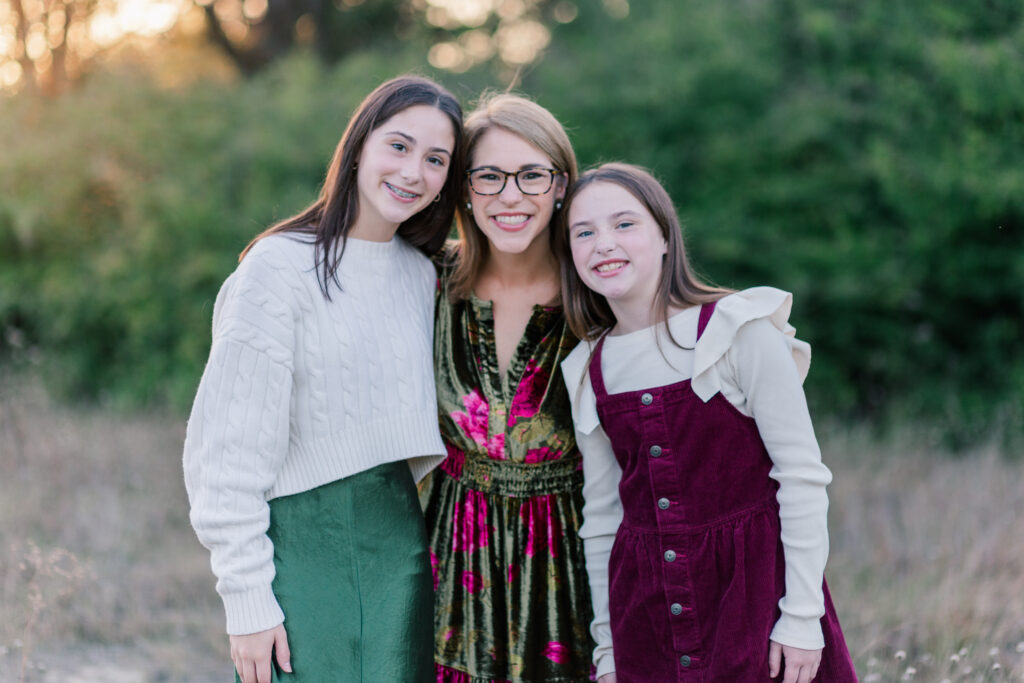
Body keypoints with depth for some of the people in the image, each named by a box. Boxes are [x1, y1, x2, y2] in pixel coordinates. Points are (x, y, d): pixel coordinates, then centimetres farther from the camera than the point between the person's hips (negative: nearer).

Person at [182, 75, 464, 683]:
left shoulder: (420, 274, 11)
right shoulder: (281, 266, -9)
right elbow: (230, 449, -12)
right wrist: (248, 598, -14)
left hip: (398, 542, 6)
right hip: (304, 543, -5)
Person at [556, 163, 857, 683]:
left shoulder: (740, 330, -8)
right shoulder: (588, 371, 5)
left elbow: (802, 474, -9)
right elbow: (600, 513, 11)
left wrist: (803, 617, -12)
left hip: (753, 582, -3)